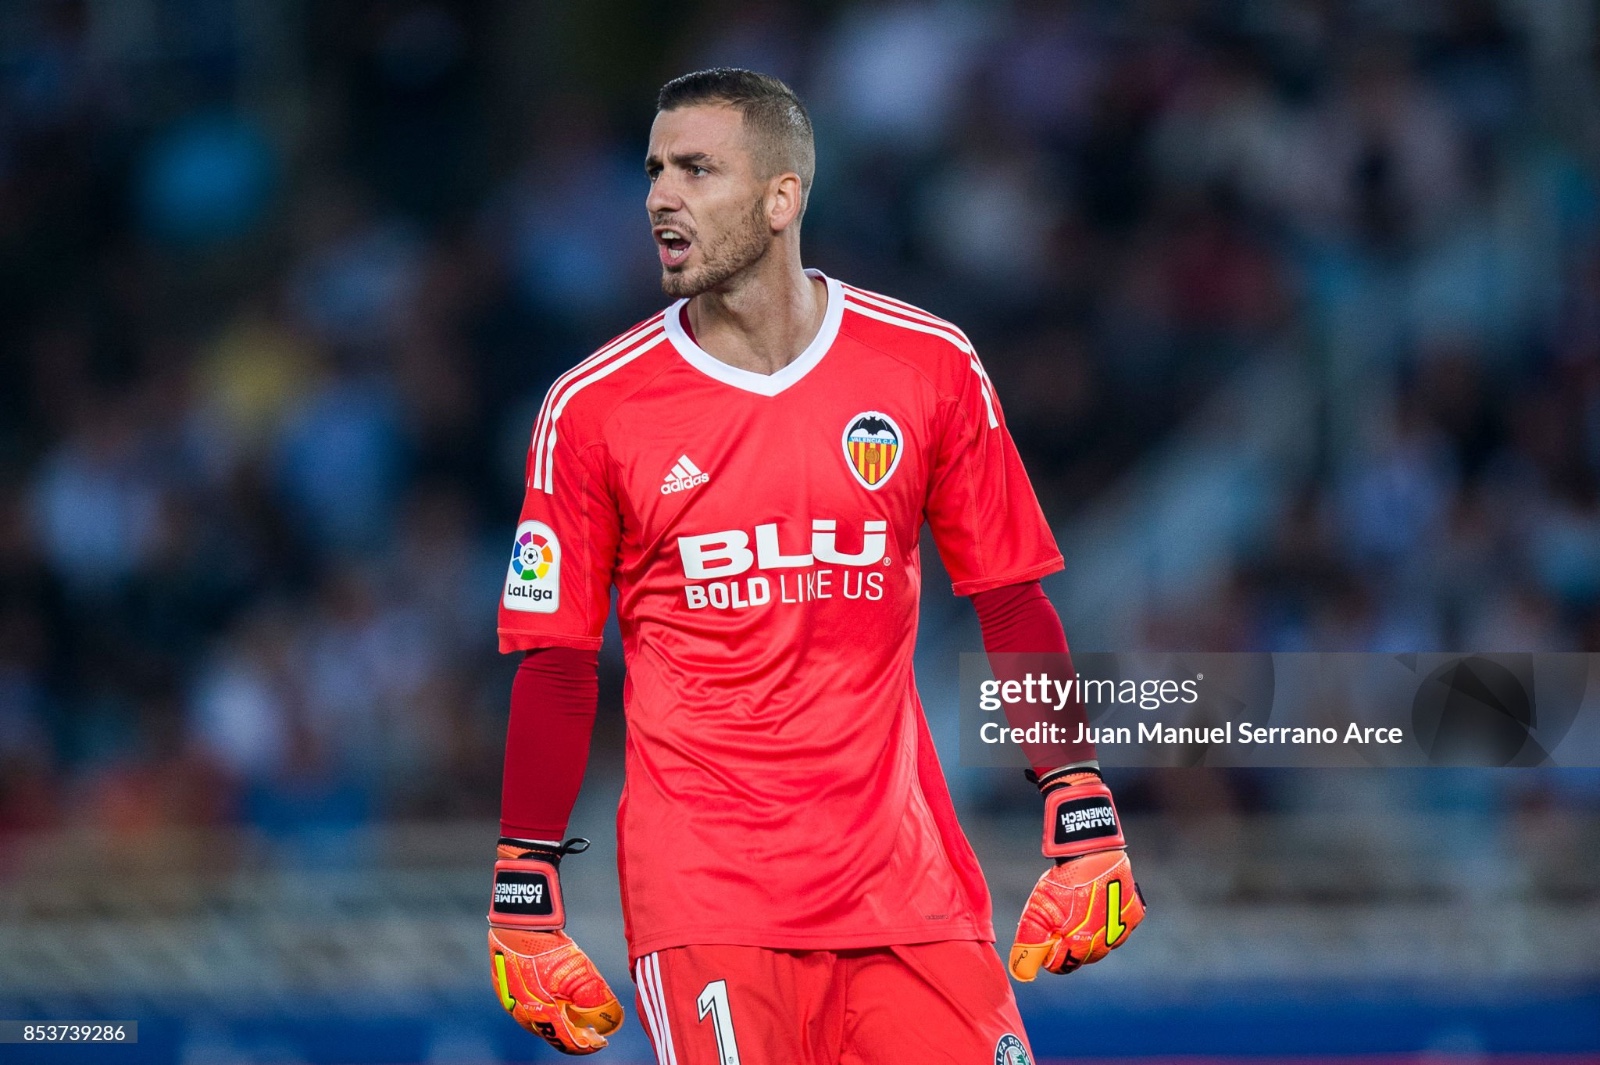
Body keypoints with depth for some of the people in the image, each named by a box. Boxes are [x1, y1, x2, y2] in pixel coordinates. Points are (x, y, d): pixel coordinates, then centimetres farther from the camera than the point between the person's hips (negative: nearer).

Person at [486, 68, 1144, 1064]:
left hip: (904, 884, 1)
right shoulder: (593, 409, 1)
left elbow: (1014, 607, 8)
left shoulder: (930, 367, 3)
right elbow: (555, 665, 4)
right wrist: (524, 906, 1)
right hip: (702, 896, -1)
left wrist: (1087, 831, 2)